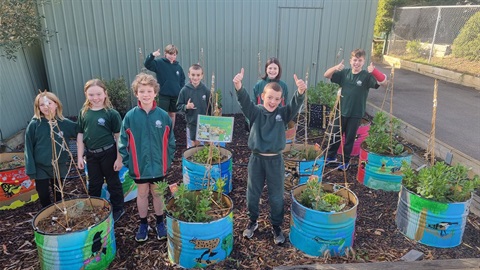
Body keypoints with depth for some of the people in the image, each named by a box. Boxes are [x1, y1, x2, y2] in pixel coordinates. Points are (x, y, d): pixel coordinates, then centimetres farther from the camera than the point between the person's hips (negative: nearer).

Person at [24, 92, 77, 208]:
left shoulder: (65, 123, -7)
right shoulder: (34, 124, -12)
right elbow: (29, 147, -8)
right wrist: (31, 169, -9)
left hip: (59, 167, 2)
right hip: (41, 168, -1)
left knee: (59, 197, 17)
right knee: (44, 198, 11)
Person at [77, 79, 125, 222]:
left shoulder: (111, 113, -14)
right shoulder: (83, 112, -1)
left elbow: (118, 136, -10)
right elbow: (80, 135, 6)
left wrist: (119, 158, -10)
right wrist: (80, 156, 5)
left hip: (108, 153, -4)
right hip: (91, 155, 4)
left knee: (113, 182, 12)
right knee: (94, 184, 19)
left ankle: (118, 209, 30)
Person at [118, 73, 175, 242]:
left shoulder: (163, 116, -10)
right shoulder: (130, 116, -10)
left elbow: (170, 141, -2)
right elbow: (123, 141, -4)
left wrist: (167, 160, -3)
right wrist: (128, 162, -6)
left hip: (158, 165, 0)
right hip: (139, 165, 0)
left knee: (157, 193, 16)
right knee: (142, 194, 16)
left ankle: (160, 223, 35)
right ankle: (143, 224, 35)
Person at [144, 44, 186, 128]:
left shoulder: (178, 66, 4)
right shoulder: (159, 63, -7)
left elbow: (182, 80, 11)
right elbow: (147, 64, -20)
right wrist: (152, 55, -36)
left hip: (176, 95, 4)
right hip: (164, 94, -4)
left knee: (172, 114, 15)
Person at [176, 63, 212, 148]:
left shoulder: (205, 90, -7)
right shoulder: (184, 90, -8)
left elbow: (210, 107, -1)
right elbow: (178, 106, -1)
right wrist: (186, 107, -21)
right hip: (191, 124, 0)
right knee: (191, 147, 13)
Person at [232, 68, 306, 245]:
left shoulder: (283, 113, -3)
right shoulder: (255, 112, -5)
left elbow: (295, 105, -21)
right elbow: (244, 101, -23)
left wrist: (300, 92, -43)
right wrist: (238, 86, -44)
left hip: (275, 160, 0)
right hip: (257, 158, 0)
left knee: (276, 196, 12)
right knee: (252, 194, 15)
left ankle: (277, 226, 32)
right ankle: (253, 222, 38)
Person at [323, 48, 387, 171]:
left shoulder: (367, 76, -10)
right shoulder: (344, 73, -2)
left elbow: (383, 82, -22)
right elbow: (326, 75, -5)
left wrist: (374, 71, -40)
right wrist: (336, 67, -25)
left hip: (356, 114, -3)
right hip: (341, 111, 3)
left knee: (350, 138, 10)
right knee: (335, 135, 14)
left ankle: (346, 161, 27)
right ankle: (331, 156, 34)